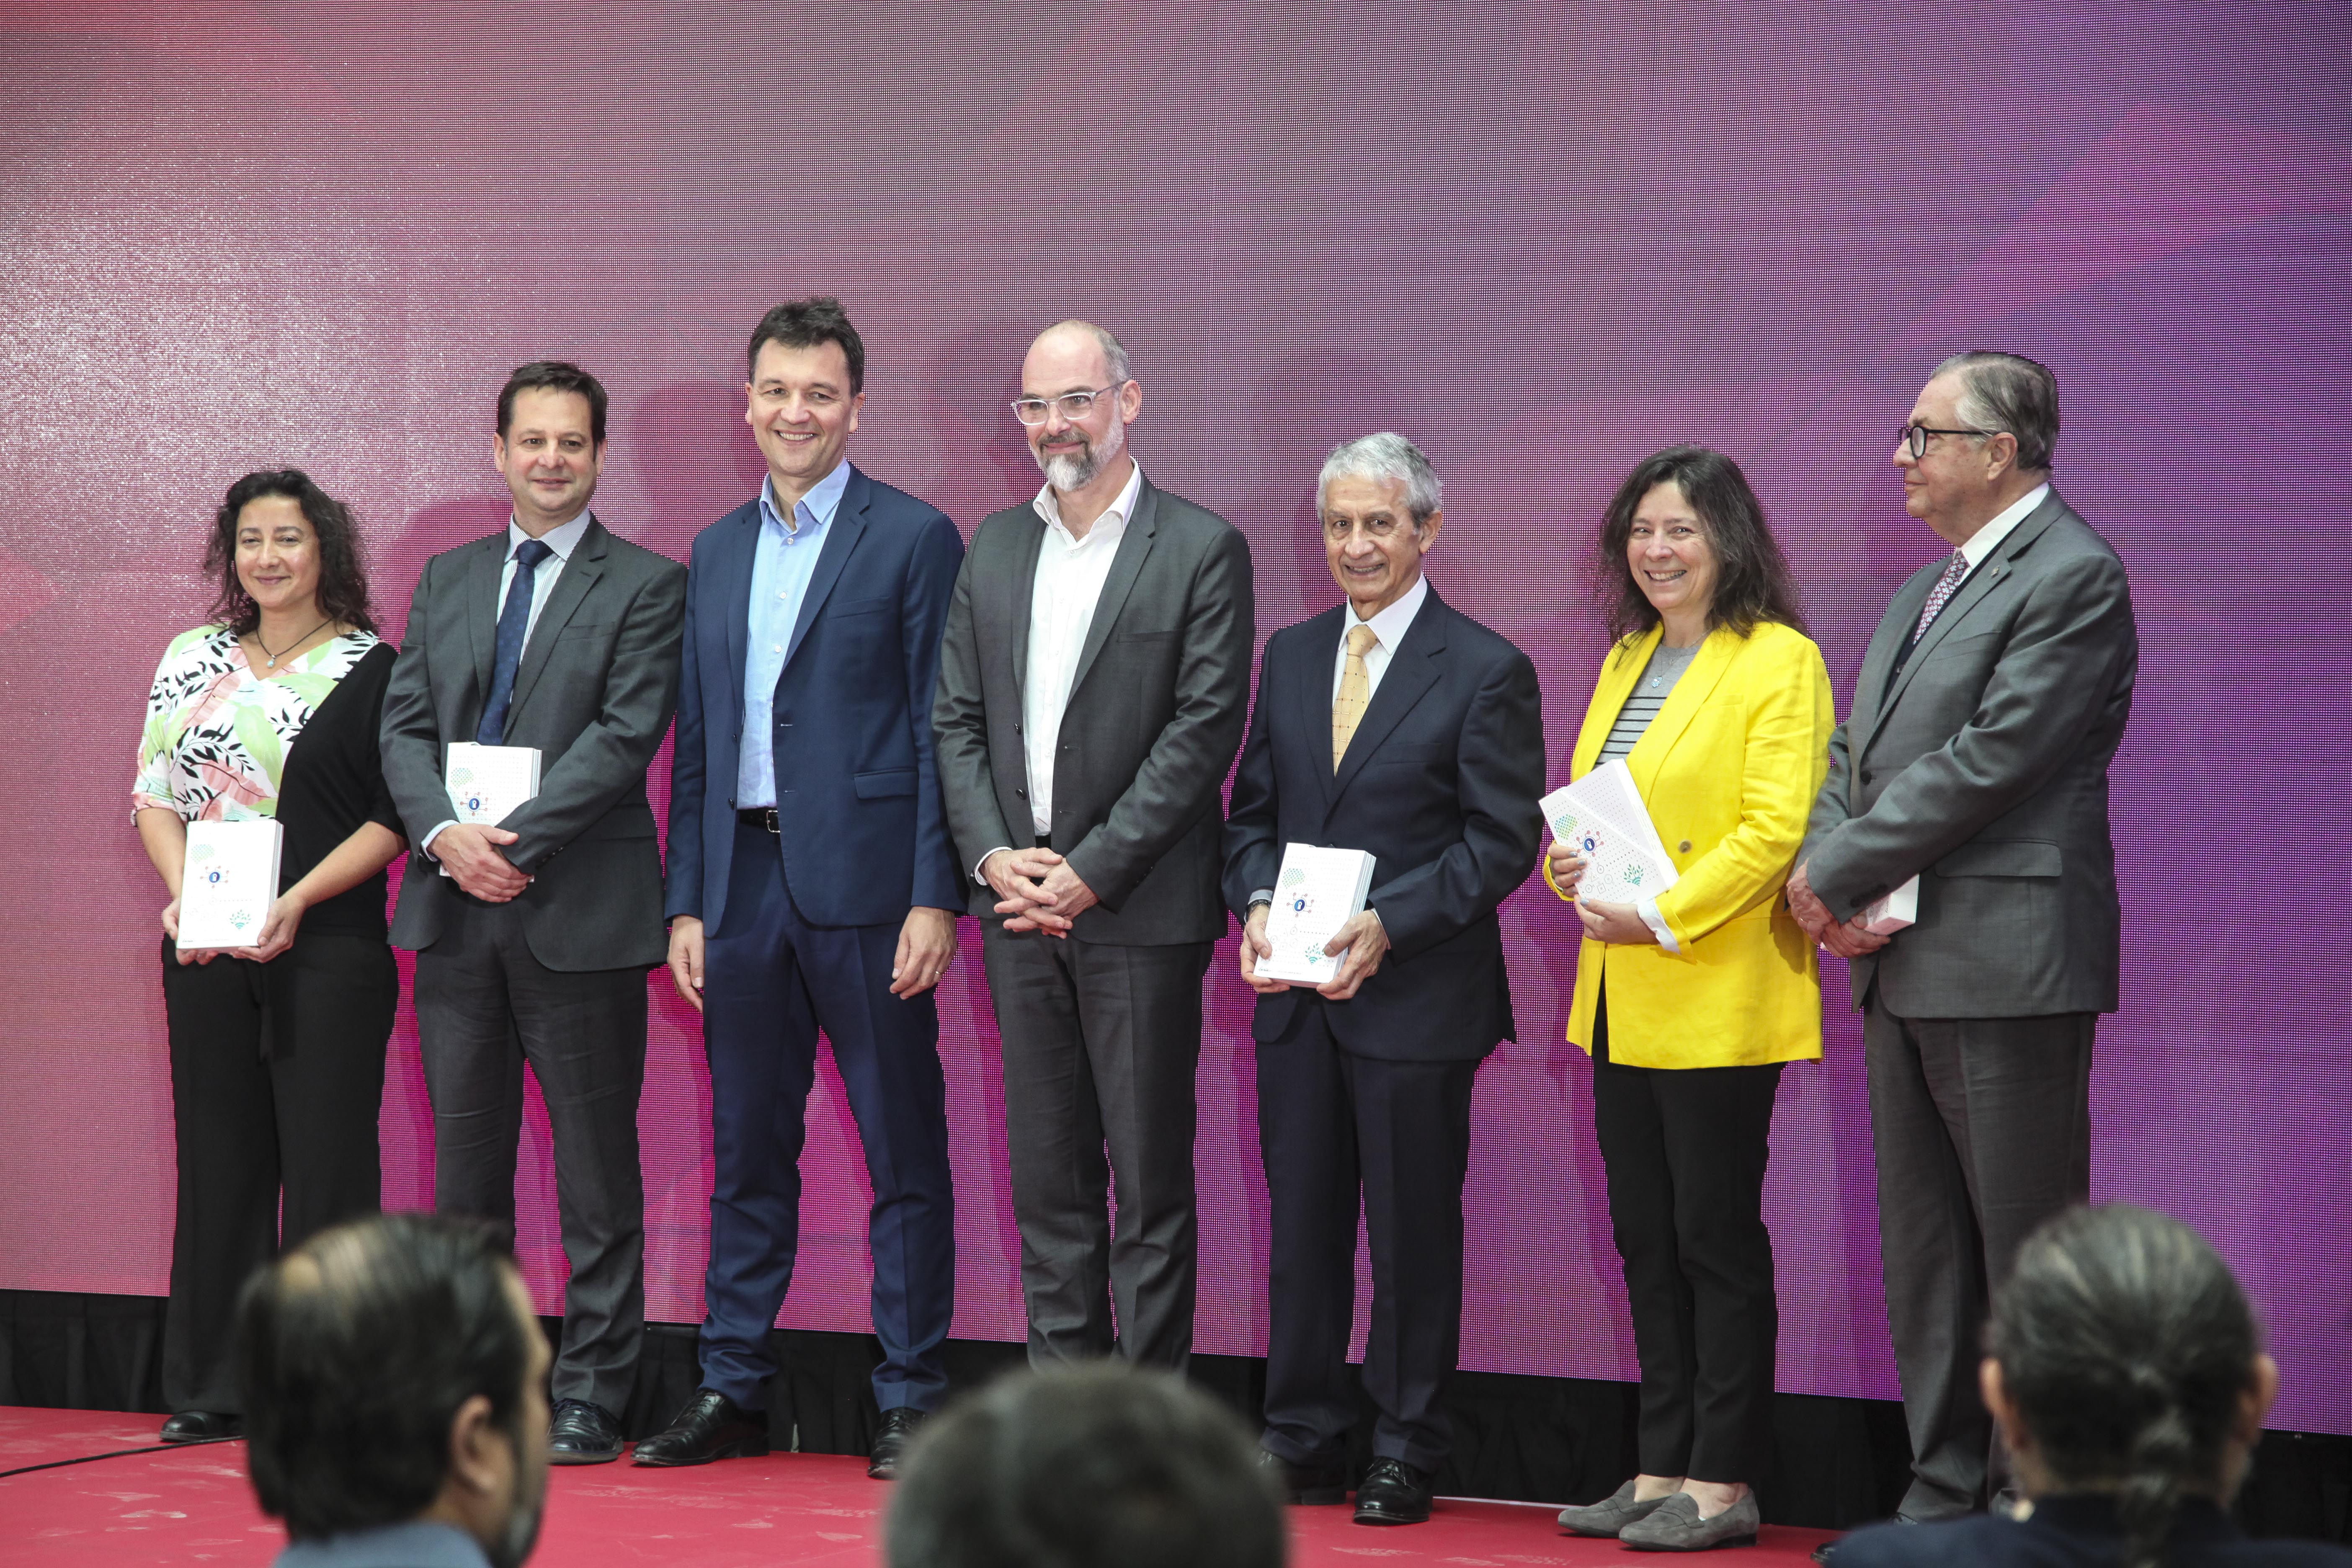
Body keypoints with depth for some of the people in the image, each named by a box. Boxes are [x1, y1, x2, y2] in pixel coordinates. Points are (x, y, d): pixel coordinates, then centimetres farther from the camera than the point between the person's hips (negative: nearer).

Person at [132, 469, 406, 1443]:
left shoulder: (372, 670, 0)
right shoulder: (191, 660, 11)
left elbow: (393, 819, -4)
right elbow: (154, 793, 11)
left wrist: (299, 899, -15)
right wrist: (183, 893, -6)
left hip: (329, 949, -3)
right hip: (205, 950, 3)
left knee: (327, 1159, -3)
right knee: (219, 1157, 6)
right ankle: (214, 1388, 13)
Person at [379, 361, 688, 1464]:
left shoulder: (646, 586, 0)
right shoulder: (447, 578, 15)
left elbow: (625, 736, -10)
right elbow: (405, 724, 9)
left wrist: (513, 839, -17)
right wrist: (445, 834, -9)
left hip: (579, 913, -5)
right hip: (455, 911, 5)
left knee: (597, 1169, 0)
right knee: (465, 1157, 9)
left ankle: (589, 1399, 6)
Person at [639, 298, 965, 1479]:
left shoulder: (915, 539, -1)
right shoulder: (717, 552, 15)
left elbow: (939, 731, -6)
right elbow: (695, 740, 15)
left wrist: (936, 897, -12)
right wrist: (685, 902, 9)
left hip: (863, 883, -5)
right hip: (743, 881, 5)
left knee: (903, 1152, 0)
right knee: (747, 1150, 11)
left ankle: (910, 1396, 7)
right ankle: (733, 1391, 18)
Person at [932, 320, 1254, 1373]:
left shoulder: (1203, 551, -4)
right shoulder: (994, 546, 13)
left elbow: (1205, 730, -10)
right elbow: (957, 719, 12)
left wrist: (1091, 873, -14)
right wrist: (991, 856, -4)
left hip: (1140, 913, -5)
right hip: (1019, 910, 5)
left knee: (1150, 1176, -1)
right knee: (1045, 1175, 9)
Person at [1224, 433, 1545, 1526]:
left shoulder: (1487, 672, -4)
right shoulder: (1290, 656, 13)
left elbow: (1503, 842, -8)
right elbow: (1252, 810, 16)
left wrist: (1388, 925, -17)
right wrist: (1257, 905, -4)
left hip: (1418, 996, -5)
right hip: (1295, 993, 5)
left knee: (1414, 1229, 2)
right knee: (1301, 1222, 8)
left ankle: (1406, 1455, 12)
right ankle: (1302, 1445, 17)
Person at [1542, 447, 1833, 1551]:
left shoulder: (1779, 660, -8)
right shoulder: (1628, 659, 17)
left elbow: (1776, 827, -16)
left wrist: (1663, 917, -21)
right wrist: (1568, 862, -1)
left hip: (1717, 999, -8)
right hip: (1619, 999, 8)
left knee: (1716, 1239, -3)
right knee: (1645, 1241, 10)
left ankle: (1723, 1483, 3)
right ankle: (1661, 1471, 17)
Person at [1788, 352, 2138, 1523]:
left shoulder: (2074, 577, -11)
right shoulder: (1924, 591, 18)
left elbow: (1991, 758, -18)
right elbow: (1856, 751, 18)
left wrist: (1840, 871, -13)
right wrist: (1825, 877, -2)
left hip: (2006, 972, -9)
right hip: (1903, 969, 9)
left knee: (2027, 1254, -4)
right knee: (1922, 1251, 13)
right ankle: (1943, 1495, 21)